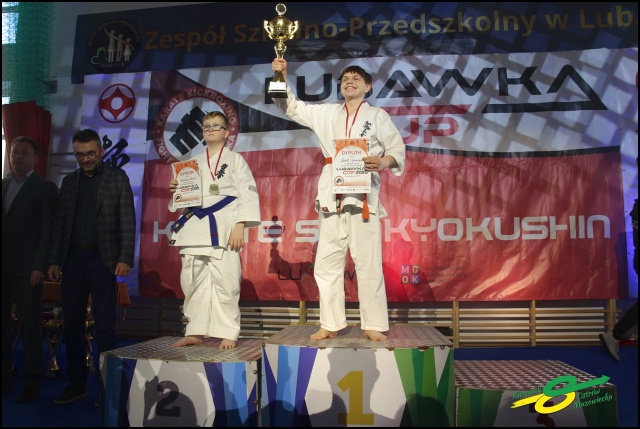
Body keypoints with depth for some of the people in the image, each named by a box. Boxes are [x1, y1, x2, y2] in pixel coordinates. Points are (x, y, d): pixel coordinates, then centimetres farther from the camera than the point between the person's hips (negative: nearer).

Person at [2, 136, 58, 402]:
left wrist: (39, 266, -12)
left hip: (27, 268, -4)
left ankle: (32, 383, 7)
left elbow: (47, 230, -5)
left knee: (30, 325, -1)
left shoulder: (45, 188, 1)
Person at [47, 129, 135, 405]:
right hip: (72, 259, 4)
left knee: (104, 325, -2)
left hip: (102, 260, -4)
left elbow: (127, 221, -3)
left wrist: (125, 258, -13)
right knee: (72, 324, 8)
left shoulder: (117, 178, 3)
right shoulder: (69, 181, 14)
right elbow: (60, 223, 13)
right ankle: (76, 385, 19)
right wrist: (54, 260, 5)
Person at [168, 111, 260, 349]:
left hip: (223, 227, -5)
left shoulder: (235, 159, 5)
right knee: (193, 281, 7)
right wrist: (176, 189, 2)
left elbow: (247, 194, -4)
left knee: (225, 282, -6)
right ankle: (195, 332, 19)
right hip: (194, 227, 5)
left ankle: (228, 333, 6)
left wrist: (239, 226, -14)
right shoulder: (194, 162, 20)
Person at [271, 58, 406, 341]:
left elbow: (398, 148, 4)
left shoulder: (377, 115, 9)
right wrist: (281, 77, 3)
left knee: (367, 262, -4)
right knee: (327, 262, 4)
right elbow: (291, 107, 19)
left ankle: (373, 325, 7)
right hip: (332, 196, 4)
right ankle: (331, 325, 14)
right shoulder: (326, 113, 18)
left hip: (363, 193, -3)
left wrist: (384, 162, -18)